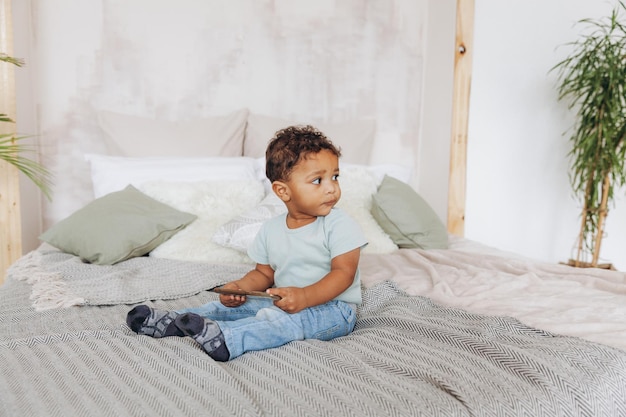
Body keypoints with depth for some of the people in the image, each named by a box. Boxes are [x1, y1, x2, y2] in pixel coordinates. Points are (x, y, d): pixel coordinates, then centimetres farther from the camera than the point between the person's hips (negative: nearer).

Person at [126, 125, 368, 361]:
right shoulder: (270, 230, 4)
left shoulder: (340, 225, -12)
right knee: (231, 304, 0)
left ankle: (225, 338, -48)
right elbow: (264, 274, 13)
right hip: (284, 302, 6)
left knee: (290, 319, -33)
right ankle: (171, 321, -3)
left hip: (331, 308, -6)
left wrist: (305, 296, -32)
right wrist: (239, 287, -9)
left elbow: (344, 273, -19)